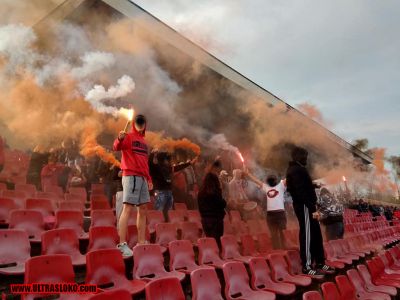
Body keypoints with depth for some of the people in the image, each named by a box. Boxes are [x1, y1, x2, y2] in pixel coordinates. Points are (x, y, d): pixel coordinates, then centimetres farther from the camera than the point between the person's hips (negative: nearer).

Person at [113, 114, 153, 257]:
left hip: (142, 178, 8)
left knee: (142, 210, 8)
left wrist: (149, 179, 18)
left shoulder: (144, 142, 20)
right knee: (127, 209, -12)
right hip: (131, 176, -8)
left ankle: (141, 242, 16)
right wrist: (119, 139, -41)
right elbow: (116, 148, -20)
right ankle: (122, 244, -10)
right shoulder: (128, 137, -1)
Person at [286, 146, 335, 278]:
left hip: (304, 206, 11)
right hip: (305, 207, -11)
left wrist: (313, 185, 28)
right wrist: (312, 209, -24)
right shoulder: (297, 170, -16)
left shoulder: (294, 170, 18)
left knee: (316, 235, 16)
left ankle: (320, 263, 25)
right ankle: (307, 267, 3)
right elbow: (302, 192, -23)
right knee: (308, 236, -5)